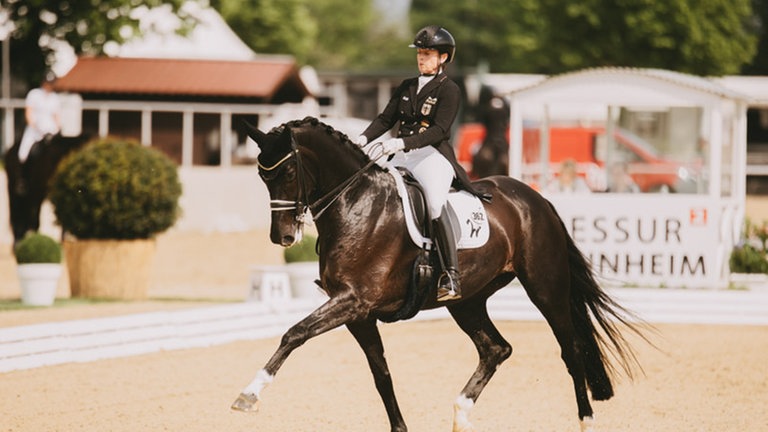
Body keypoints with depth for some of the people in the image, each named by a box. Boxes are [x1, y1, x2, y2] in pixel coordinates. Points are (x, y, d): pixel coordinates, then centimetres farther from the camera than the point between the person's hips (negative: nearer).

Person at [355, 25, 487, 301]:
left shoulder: (449, 90, -1)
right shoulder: (406, 88, 20)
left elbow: (440, 130, -13)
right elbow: (386, 118, 13)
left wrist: (402, 143, -25)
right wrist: (364, 139, -6)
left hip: (433, 155, -7)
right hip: (402, 156, 8)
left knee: (434, 204, -28)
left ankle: (451, 278, -31)